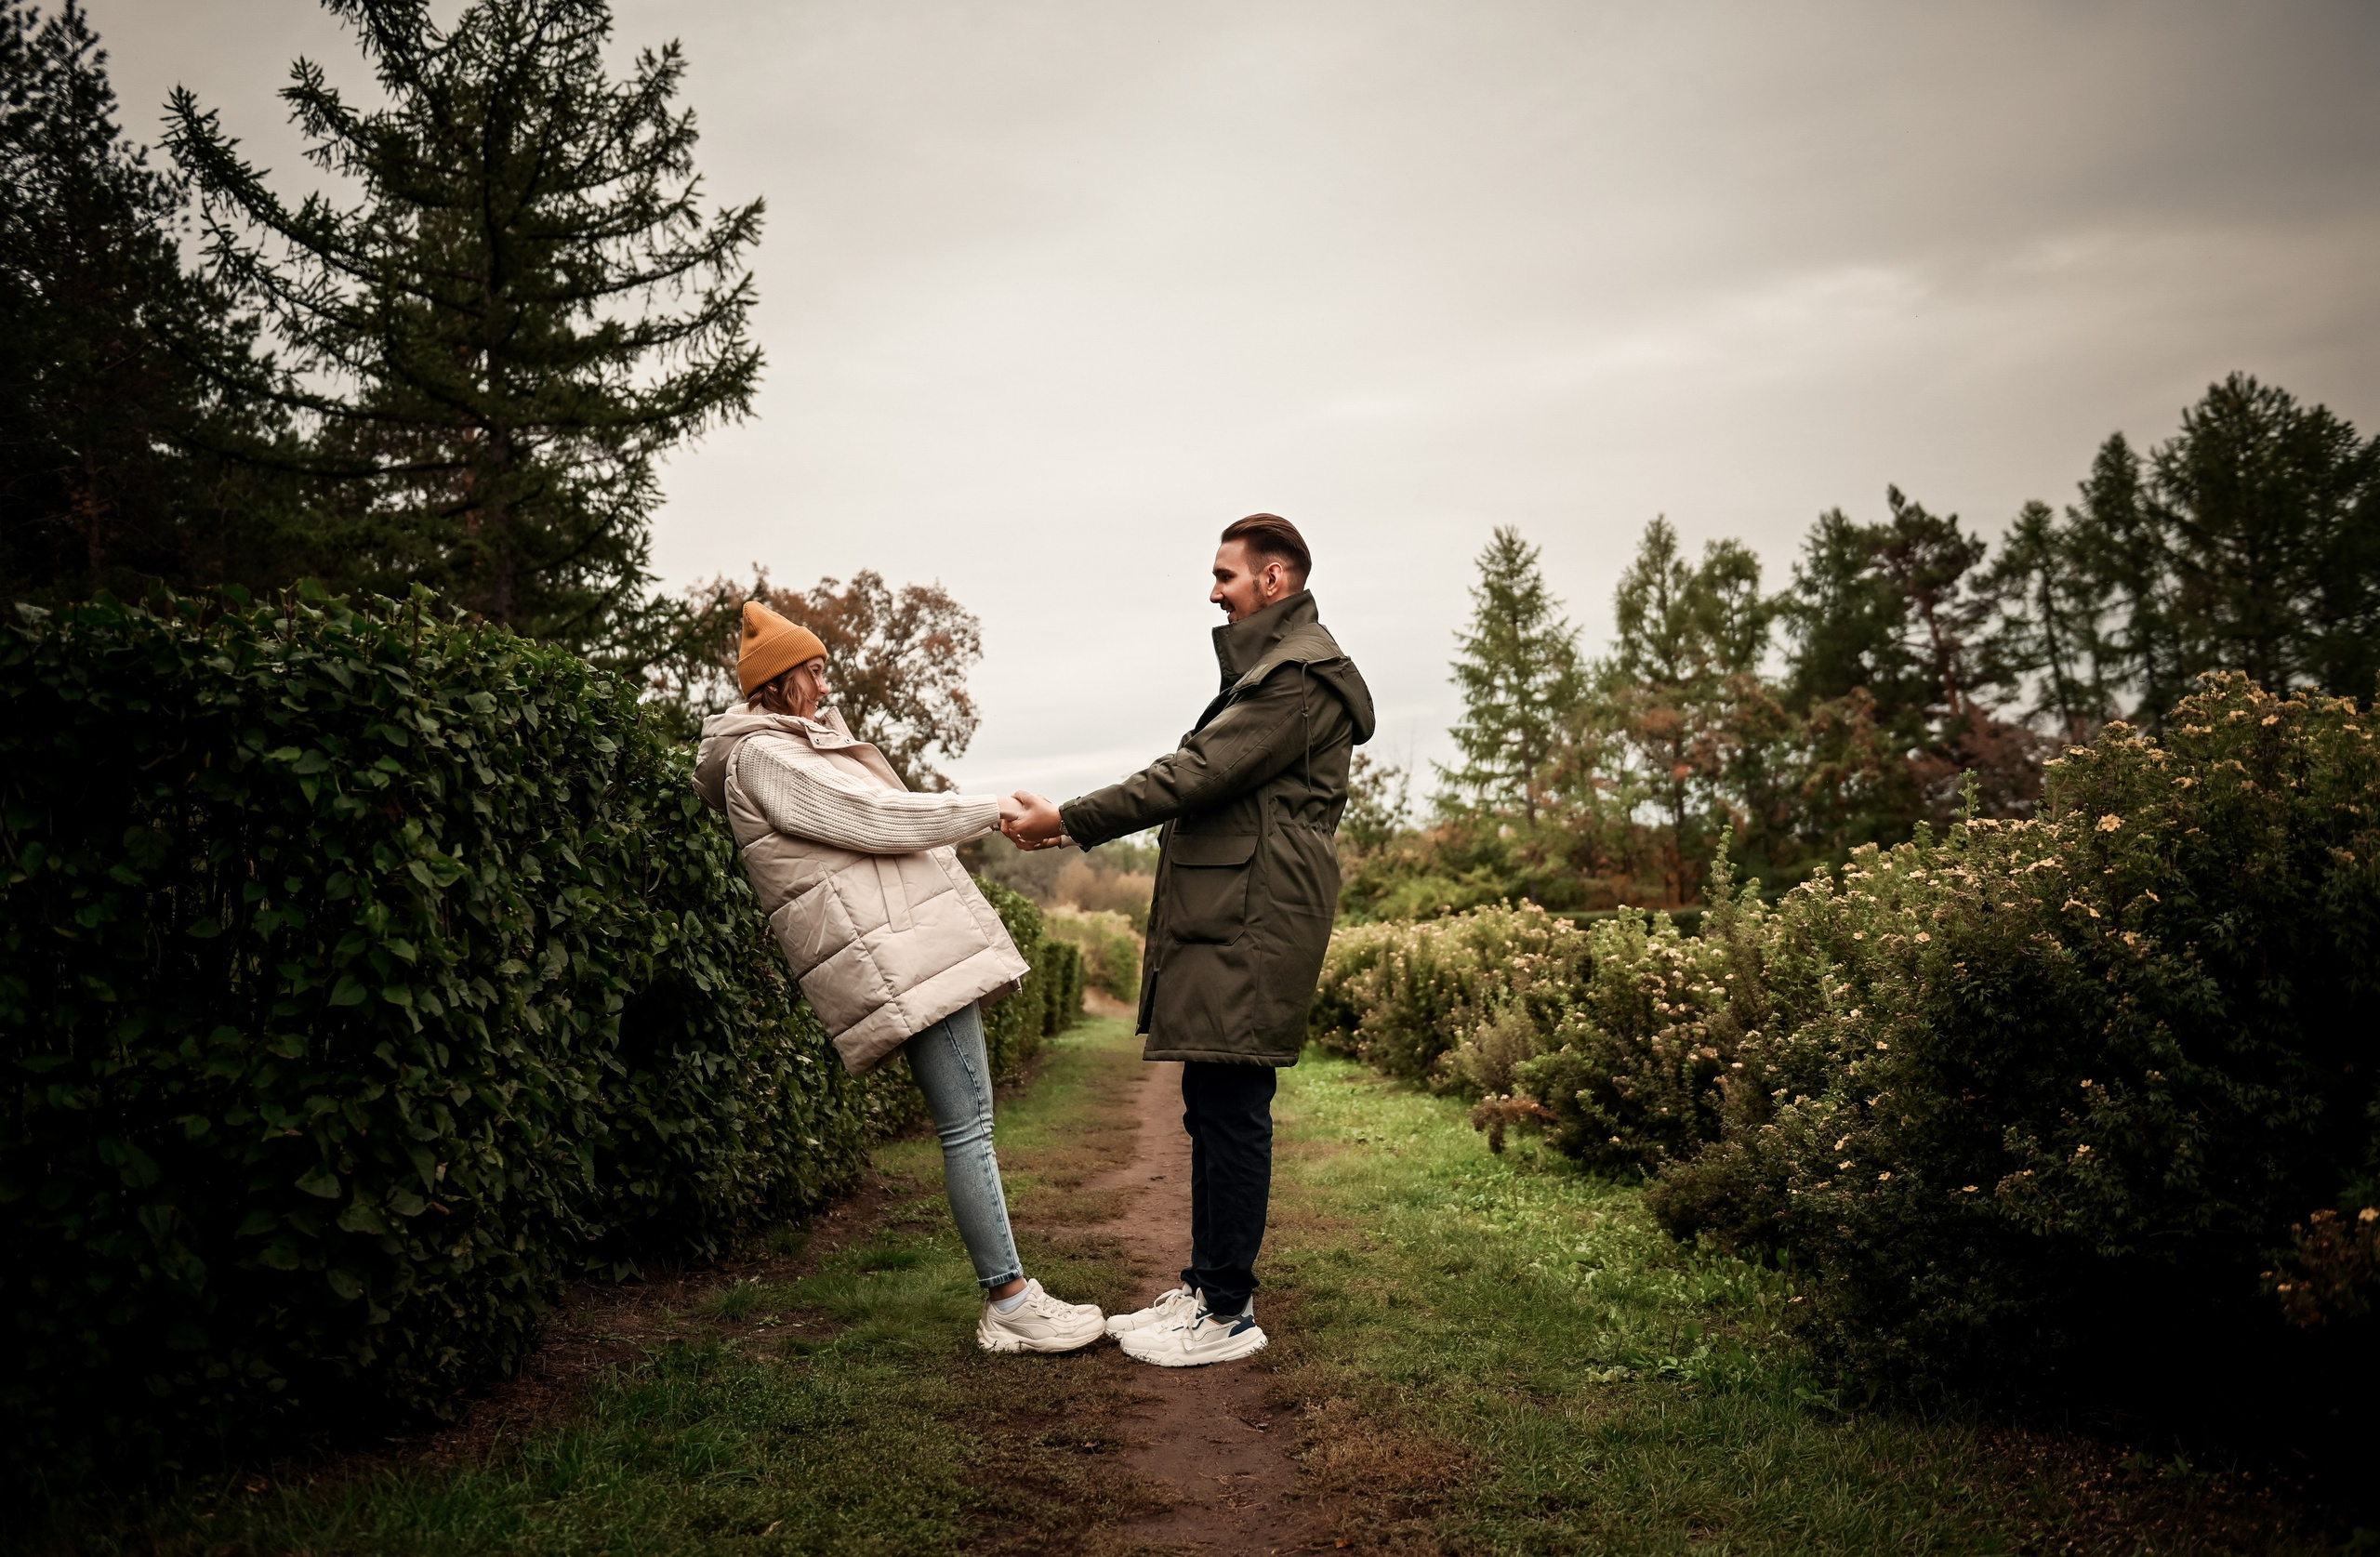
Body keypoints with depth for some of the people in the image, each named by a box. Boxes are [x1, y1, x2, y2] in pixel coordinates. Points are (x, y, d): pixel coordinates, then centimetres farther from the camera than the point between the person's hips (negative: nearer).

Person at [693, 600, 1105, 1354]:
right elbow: (876, 820, -13)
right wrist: (988, 809, -4)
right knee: (966, 1122, -11)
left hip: (919, 945, 10)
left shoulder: (806, 744, 24)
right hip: (892, 956, -10)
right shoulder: (763, 758, -8)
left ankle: (1009, 1298, 9)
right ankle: (1010, 1304, -7)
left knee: (968, 1119, 7)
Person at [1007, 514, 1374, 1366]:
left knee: (1233, 1111, -7)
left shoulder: (1299, 674, -11)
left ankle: (1227, 1312, 0)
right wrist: (1077, 823, 18)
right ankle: (1204, 1285, 22)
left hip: (1250, 926, -11)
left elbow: (1196, 774, -17)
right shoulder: (1272, 666, 23)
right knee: (1211, 1110, 13)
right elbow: (1206, 781, 24)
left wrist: (1070, 820, -12)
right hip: (1222, 920, 11)